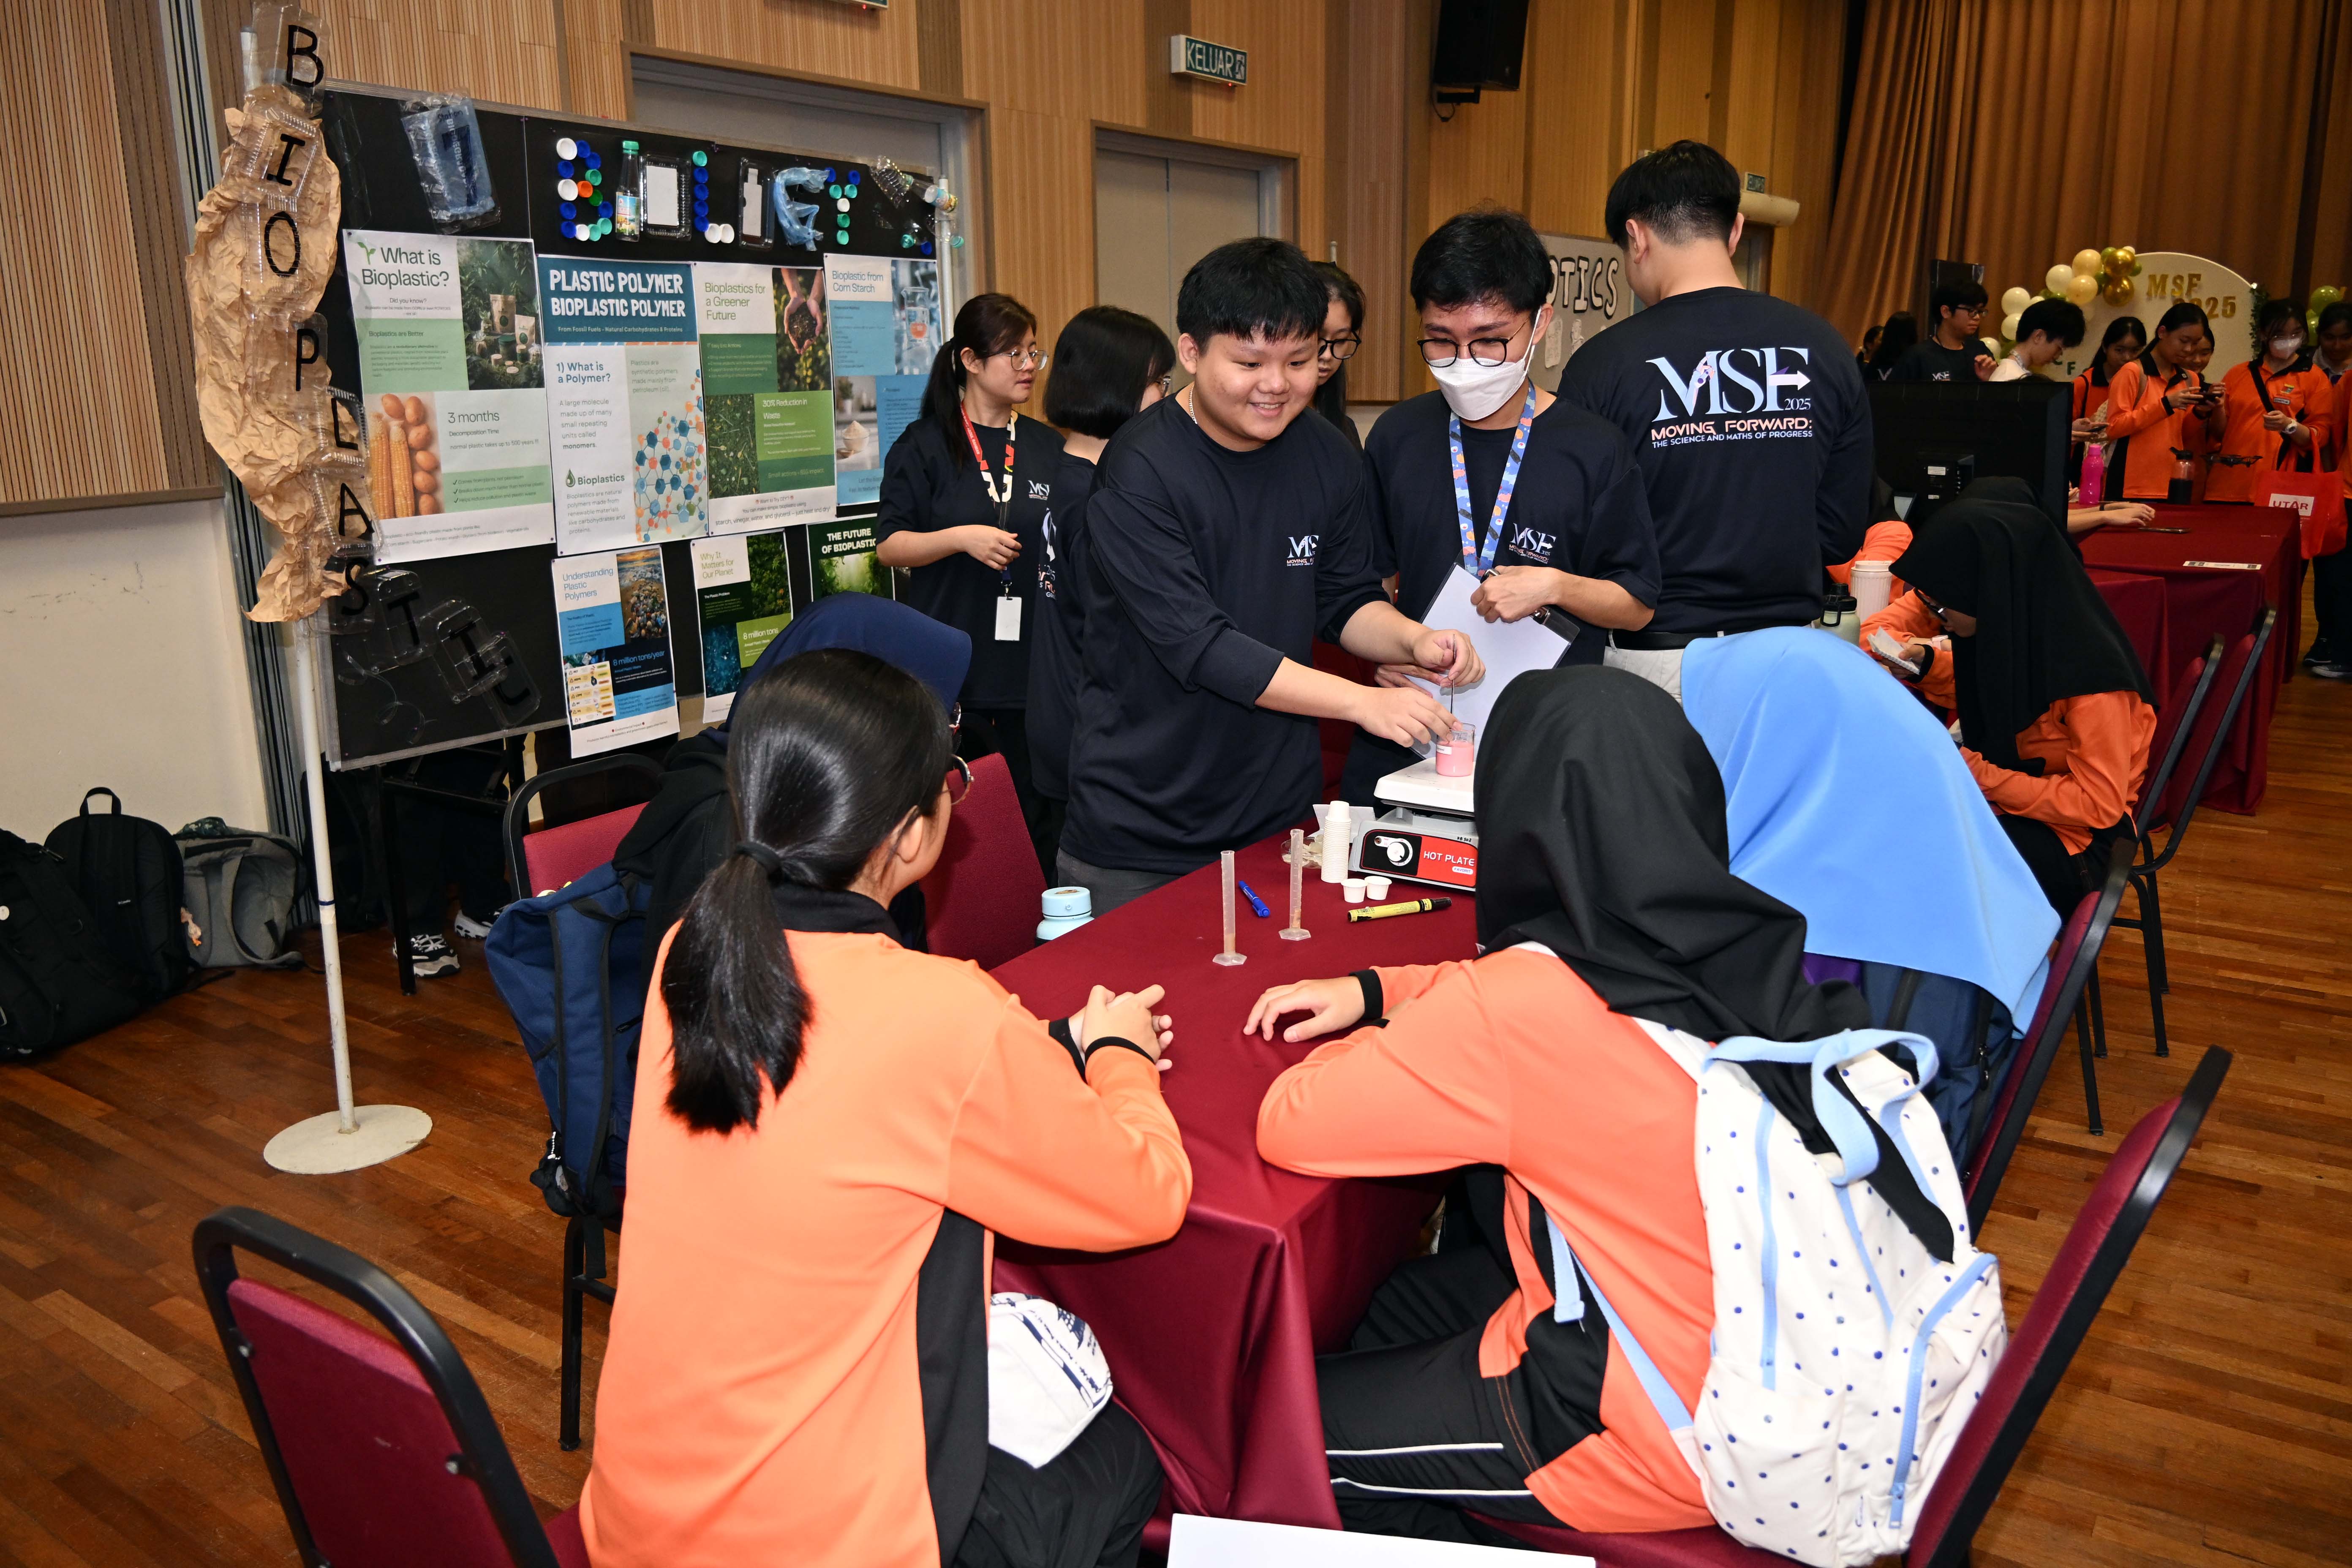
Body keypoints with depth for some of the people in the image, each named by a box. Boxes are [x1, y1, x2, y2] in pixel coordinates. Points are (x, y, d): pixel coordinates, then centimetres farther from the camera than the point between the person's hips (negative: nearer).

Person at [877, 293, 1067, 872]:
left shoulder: (1048, 447, 12)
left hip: (1034, 667, 3)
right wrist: (962, 537, -17)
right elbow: (888, 546, -4)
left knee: (1035, 818, 4)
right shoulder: (925, 446, 0)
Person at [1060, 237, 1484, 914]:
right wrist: (1360, 701, -28)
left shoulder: (1330, 459, 1)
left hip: (1281, 809, 5)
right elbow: (1197, 644, -24)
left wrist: (1413, 640, -11)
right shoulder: (1140, 471, -17)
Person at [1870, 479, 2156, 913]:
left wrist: (1972, 771, -28)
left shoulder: (2088, 667, -27)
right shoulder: (1998, 615, -10)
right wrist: (1920, 660, -16)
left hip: (2073, 836, -6)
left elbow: (2099, 805, -23)